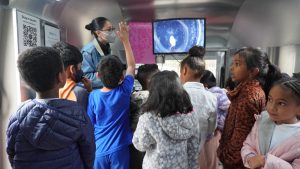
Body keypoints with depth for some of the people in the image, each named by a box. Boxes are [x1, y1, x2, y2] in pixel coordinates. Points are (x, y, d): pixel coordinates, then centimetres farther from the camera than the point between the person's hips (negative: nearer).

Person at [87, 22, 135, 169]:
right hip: (119, 149, 0)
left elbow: (90, 124, -3)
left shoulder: (93, 96, -13)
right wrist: (125, 40, 3)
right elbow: (132, 66, -1)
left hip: (99, 150, 1)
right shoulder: (124, 91, -14)